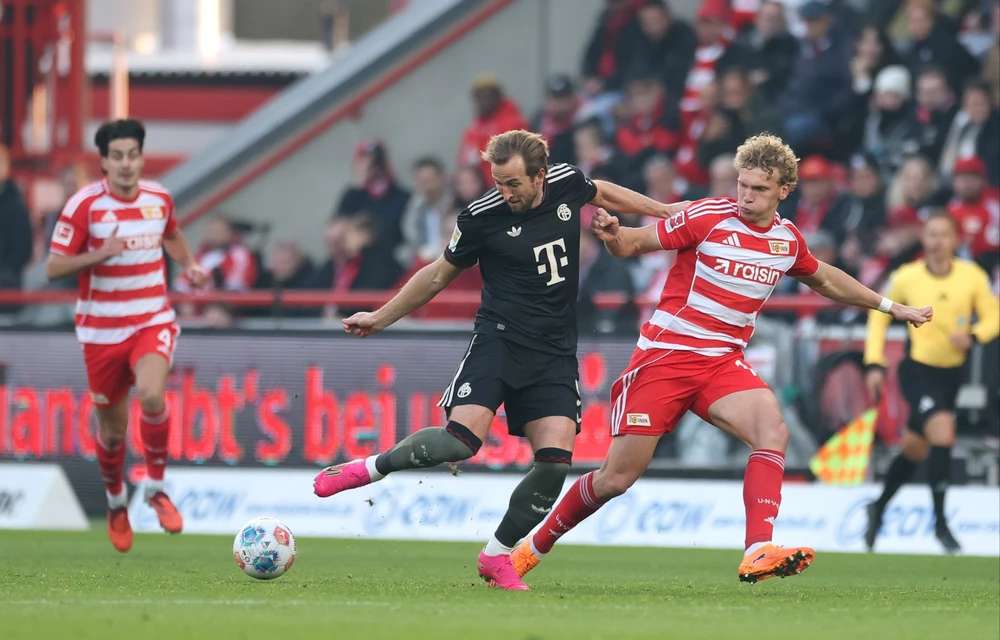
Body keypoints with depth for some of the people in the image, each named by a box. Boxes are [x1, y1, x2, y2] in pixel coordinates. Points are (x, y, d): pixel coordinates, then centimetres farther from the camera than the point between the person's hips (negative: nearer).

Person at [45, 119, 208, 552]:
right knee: (112, 426, 7)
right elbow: (53, 268, -11)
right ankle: (116, 502, 35)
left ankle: (156, 488, -7)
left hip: (153, 321, 1)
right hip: (102, 330, -1)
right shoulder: (84, 205, -11)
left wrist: (189, 265, 6)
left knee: (151, 395, -27)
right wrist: (101, 254, -24)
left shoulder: (159, 198, 1)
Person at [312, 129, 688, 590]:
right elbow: (439, 275, 6)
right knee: (462, 438, -25)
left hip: (555, 354, 4)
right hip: (499, 340, -4)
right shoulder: (482, 218, -10)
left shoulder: (567, 184, -2)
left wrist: (661, 210, 31)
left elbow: (602, 192, 25)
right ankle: (368, 468, -2)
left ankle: (497, 556, 6)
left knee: (555, 460, -11)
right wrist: (381, 319, 11)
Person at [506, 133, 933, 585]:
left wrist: (891, 307, 33)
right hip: (665, 355, -4)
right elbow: (635, 243, -6)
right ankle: (534, 547, 19)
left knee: (773, 429, -27)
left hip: (723, 361, 4)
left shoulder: (788, 239, 6)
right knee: (617, 478, -4)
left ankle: (758, 552, -35)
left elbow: (825, 280, 27)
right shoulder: (708, 217, -10)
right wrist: (611, 235, -30)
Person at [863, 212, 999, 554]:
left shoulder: (972, 276, -7)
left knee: (915, 446, 15)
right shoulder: (906, 278, -10)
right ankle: (940, 522, -11)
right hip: (917, 369, -3)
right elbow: (879, 316, 3)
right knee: (943, 434, -23)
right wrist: (874, 363, -3)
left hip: (951, 372, 3)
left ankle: (879, 508, 39)